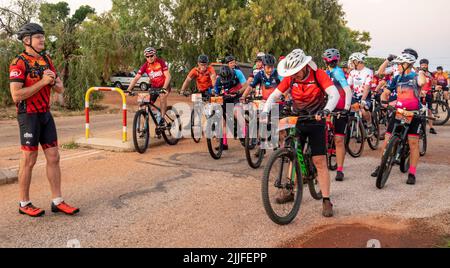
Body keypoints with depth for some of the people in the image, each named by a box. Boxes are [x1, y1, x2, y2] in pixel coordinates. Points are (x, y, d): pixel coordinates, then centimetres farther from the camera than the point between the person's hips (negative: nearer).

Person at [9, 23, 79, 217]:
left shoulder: (46, 60, 11)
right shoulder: (19, 63, -12)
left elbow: (60, 89, 10)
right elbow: (16, 95, -22)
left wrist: (53, 81, -12)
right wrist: (42, 82, -21)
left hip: (45, 114, 7)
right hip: (29, 115, -7)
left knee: (53, 157, 6)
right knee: (29, 160, 1)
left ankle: (57, 201, 13)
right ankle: (24, 203, 15)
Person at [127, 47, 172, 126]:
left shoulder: (161, 62, -18)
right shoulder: (145, 66, -11)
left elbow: (168, 76, -25)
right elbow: (136, 78, -14)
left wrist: (164, 88, -40)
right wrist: (129, 89, -26)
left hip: (164, 86, -4)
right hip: (154, 87, 4)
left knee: (163, 97, -32)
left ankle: (162, 119, -24)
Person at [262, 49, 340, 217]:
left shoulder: (318, 75, -16)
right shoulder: (290, 78, -7)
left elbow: (335, 94, -26)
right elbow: (274, 96, -5)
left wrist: (326, 110, -44)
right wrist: (265, 111, -22)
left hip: (315, 121, -4)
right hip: (297, 121, 4)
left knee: (319, 161, -7)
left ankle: (326, 201, -2)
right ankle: (291, 192, 26)